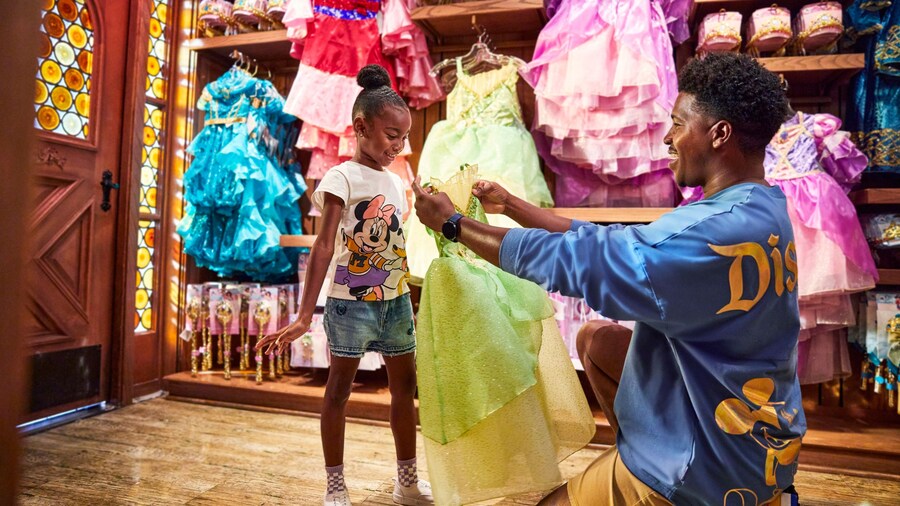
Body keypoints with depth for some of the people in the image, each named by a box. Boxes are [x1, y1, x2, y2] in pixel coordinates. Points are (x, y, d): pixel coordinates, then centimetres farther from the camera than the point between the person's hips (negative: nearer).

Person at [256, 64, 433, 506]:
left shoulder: (396, 182, 10)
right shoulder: (342, 178, -11)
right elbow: (324, 247, -18)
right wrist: (304, 316, -23)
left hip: (396, 300, 7)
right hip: (351, 302, -7)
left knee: (405, 385, 12)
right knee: (339, 389, 6)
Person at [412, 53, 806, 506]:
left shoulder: (723, 231, -31)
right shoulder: (755, 213, 2)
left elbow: (572, 259, -29)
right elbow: (606, 243, 3)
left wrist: (454, 224, -17)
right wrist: (509, 205, 5)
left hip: (708, 464, -9)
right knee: (595, 340, 15)